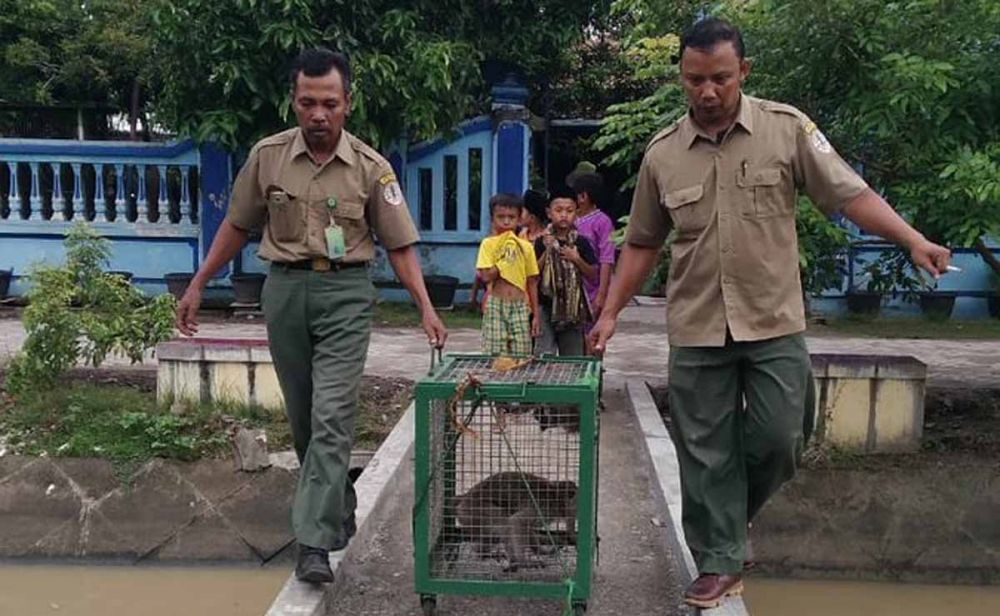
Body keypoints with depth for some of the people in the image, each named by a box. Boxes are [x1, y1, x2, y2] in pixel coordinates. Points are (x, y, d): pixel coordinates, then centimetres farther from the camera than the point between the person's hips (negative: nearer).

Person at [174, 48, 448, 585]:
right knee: (302, 417, 12)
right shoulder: (267, 156, 1)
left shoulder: (371, 168, -4)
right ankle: (339, 509, 32)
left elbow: (400, 247, -1)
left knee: (332, 415, -11)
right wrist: (197, 285, 10)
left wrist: (426, 308, -11)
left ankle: (315, 540, -8)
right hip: (285, 288, 3)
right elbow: (237, 226, 11)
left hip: (346, 291, -3)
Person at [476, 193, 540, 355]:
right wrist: (506, 260, -12)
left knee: (521, 355, 1)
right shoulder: (488, 244, 0)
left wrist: (536, 315, 7)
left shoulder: (526, 246, 7)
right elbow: (486, 276, -12)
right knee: (495, 354, -4)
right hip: (496, 305, -2)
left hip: (520, 306, 2)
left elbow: (532, 283, 9)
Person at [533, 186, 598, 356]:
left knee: (573, 355, 11)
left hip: (573, 306, 2)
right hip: (546, 305, -2)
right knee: (544, 354, -7)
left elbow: (593, 274, 4)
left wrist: (577, 259, -11)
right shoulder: (542, 242, -1)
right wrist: (547, 251, -15)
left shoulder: (581, 242, 3)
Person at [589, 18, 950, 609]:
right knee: (707, 455, 6)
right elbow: (643, 243, 11)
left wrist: (914, 240, -15)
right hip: (698, 333, 1)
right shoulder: (662, 154, 3)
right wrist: (611, 313, 11)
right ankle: (721, 562, 22)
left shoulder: (787, 128, -3)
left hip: (774, 326, -1)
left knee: (777, 441, 4)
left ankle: (729, 520, 34)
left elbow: (850, 193, -3)